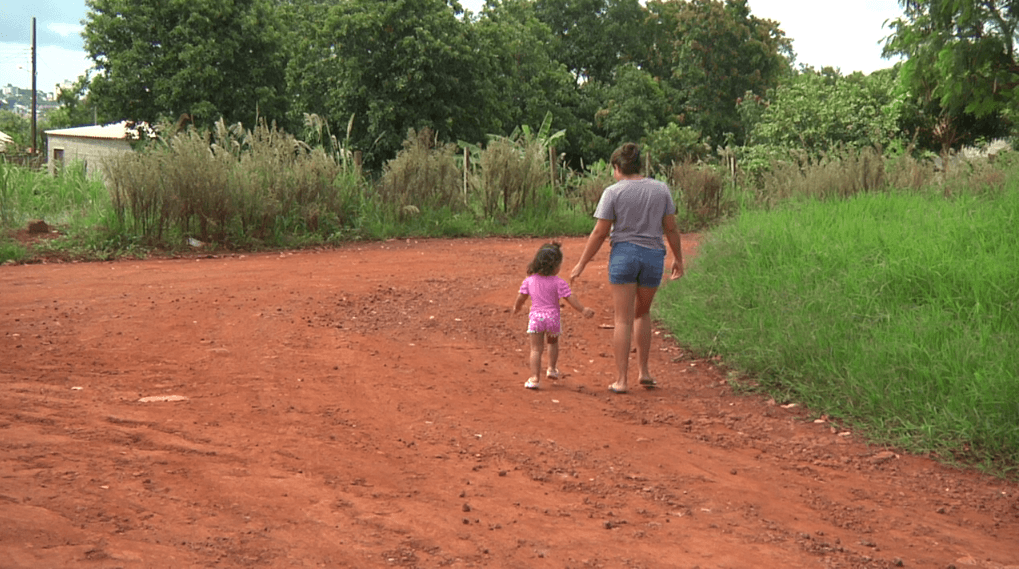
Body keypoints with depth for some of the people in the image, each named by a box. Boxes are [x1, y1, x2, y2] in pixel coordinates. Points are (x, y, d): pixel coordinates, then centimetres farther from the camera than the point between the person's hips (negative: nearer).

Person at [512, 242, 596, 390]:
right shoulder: (558, 283, -6)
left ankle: (534, 377, -7)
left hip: (535, 317, 1)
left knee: (536, 348, 1)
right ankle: (551, 368, 30)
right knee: (553, 343, 27)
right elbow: (570, 298, -9)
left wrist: (516, 307, 30)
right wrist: (583, 310, -4)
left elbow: (521, 297, 11)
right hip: (552, 317, -1)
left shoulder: (529, 281, 3)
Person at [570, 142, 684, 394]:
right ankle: (644, 370, 16)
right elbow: (671, 228, 5)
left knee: (623, 320, 2)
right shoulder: (661, 189, 3)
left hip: (623, 254, -3)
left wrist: (581, 264, 0)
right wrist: (678, 258, 17)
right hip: (653, 256, 3)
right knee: (642, 312, 22)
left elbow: (599, 233, -7)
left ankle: (621, 380, 1)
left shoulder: (613, 192, -7)